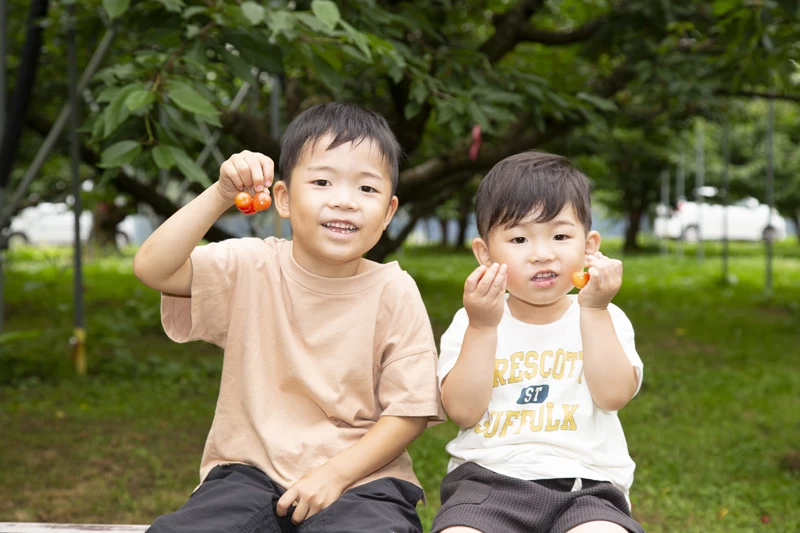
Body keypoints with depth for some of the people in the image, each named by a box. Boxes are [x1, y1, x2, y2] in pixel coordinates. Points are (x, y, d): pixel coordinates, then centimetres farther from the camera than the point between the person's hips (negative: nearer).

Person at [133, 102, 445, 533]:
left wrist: (336, 472, -15)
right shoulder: (252, 268, -1)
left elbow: (409, 412, -4)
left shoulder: (394, 292, -4)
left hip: (359, 476, -1)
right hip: (251, 471, 2)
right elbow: (151, 268, -14)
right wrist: (222, 194, -21)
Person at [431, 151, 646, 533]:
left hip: (584, 484, 0)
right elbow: (464, 411, -5)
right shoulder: (470, 324, 7)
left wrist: (594, 311, -11)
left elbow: (613, 395, -7)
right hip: (488, 478, 0)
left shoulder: (604, 320, 9)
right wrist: (482, 328, -13)